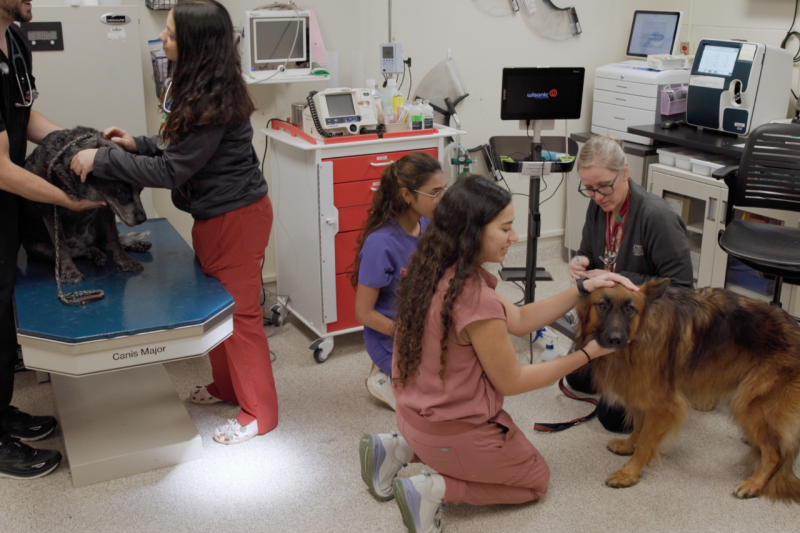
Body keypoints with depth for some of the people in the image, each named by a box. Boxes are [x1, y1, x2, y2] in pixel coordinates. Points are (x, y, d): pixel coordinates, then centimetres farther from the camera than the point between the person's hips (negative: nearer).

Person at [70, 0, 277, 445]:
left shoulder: (214, 103, -26)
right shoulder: (200, 87, 4)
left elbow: (171, 170, -23)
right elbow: (183, 150, 15)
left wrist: (102, 161, -19)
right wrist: (139, 145, 2)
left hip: (235, 217, -10)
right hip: (216, 213, 10)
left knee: (240, 310, 1)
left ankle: (260, 412, 16)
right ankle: (228, 386, 39)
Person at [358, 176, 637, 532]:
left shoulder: (437, 271, -7)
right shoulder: (475, 299, -32)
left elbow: (518, 320, 1)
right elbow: (511, 382, -16)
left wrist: (583, 289, -4)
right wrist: (588, 354, -8)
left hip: (416, 414, 7)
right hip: (455, 431, -7)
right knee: (536, 480, 22)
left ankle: (400, 449, 15)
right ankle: (438, 488, 1)